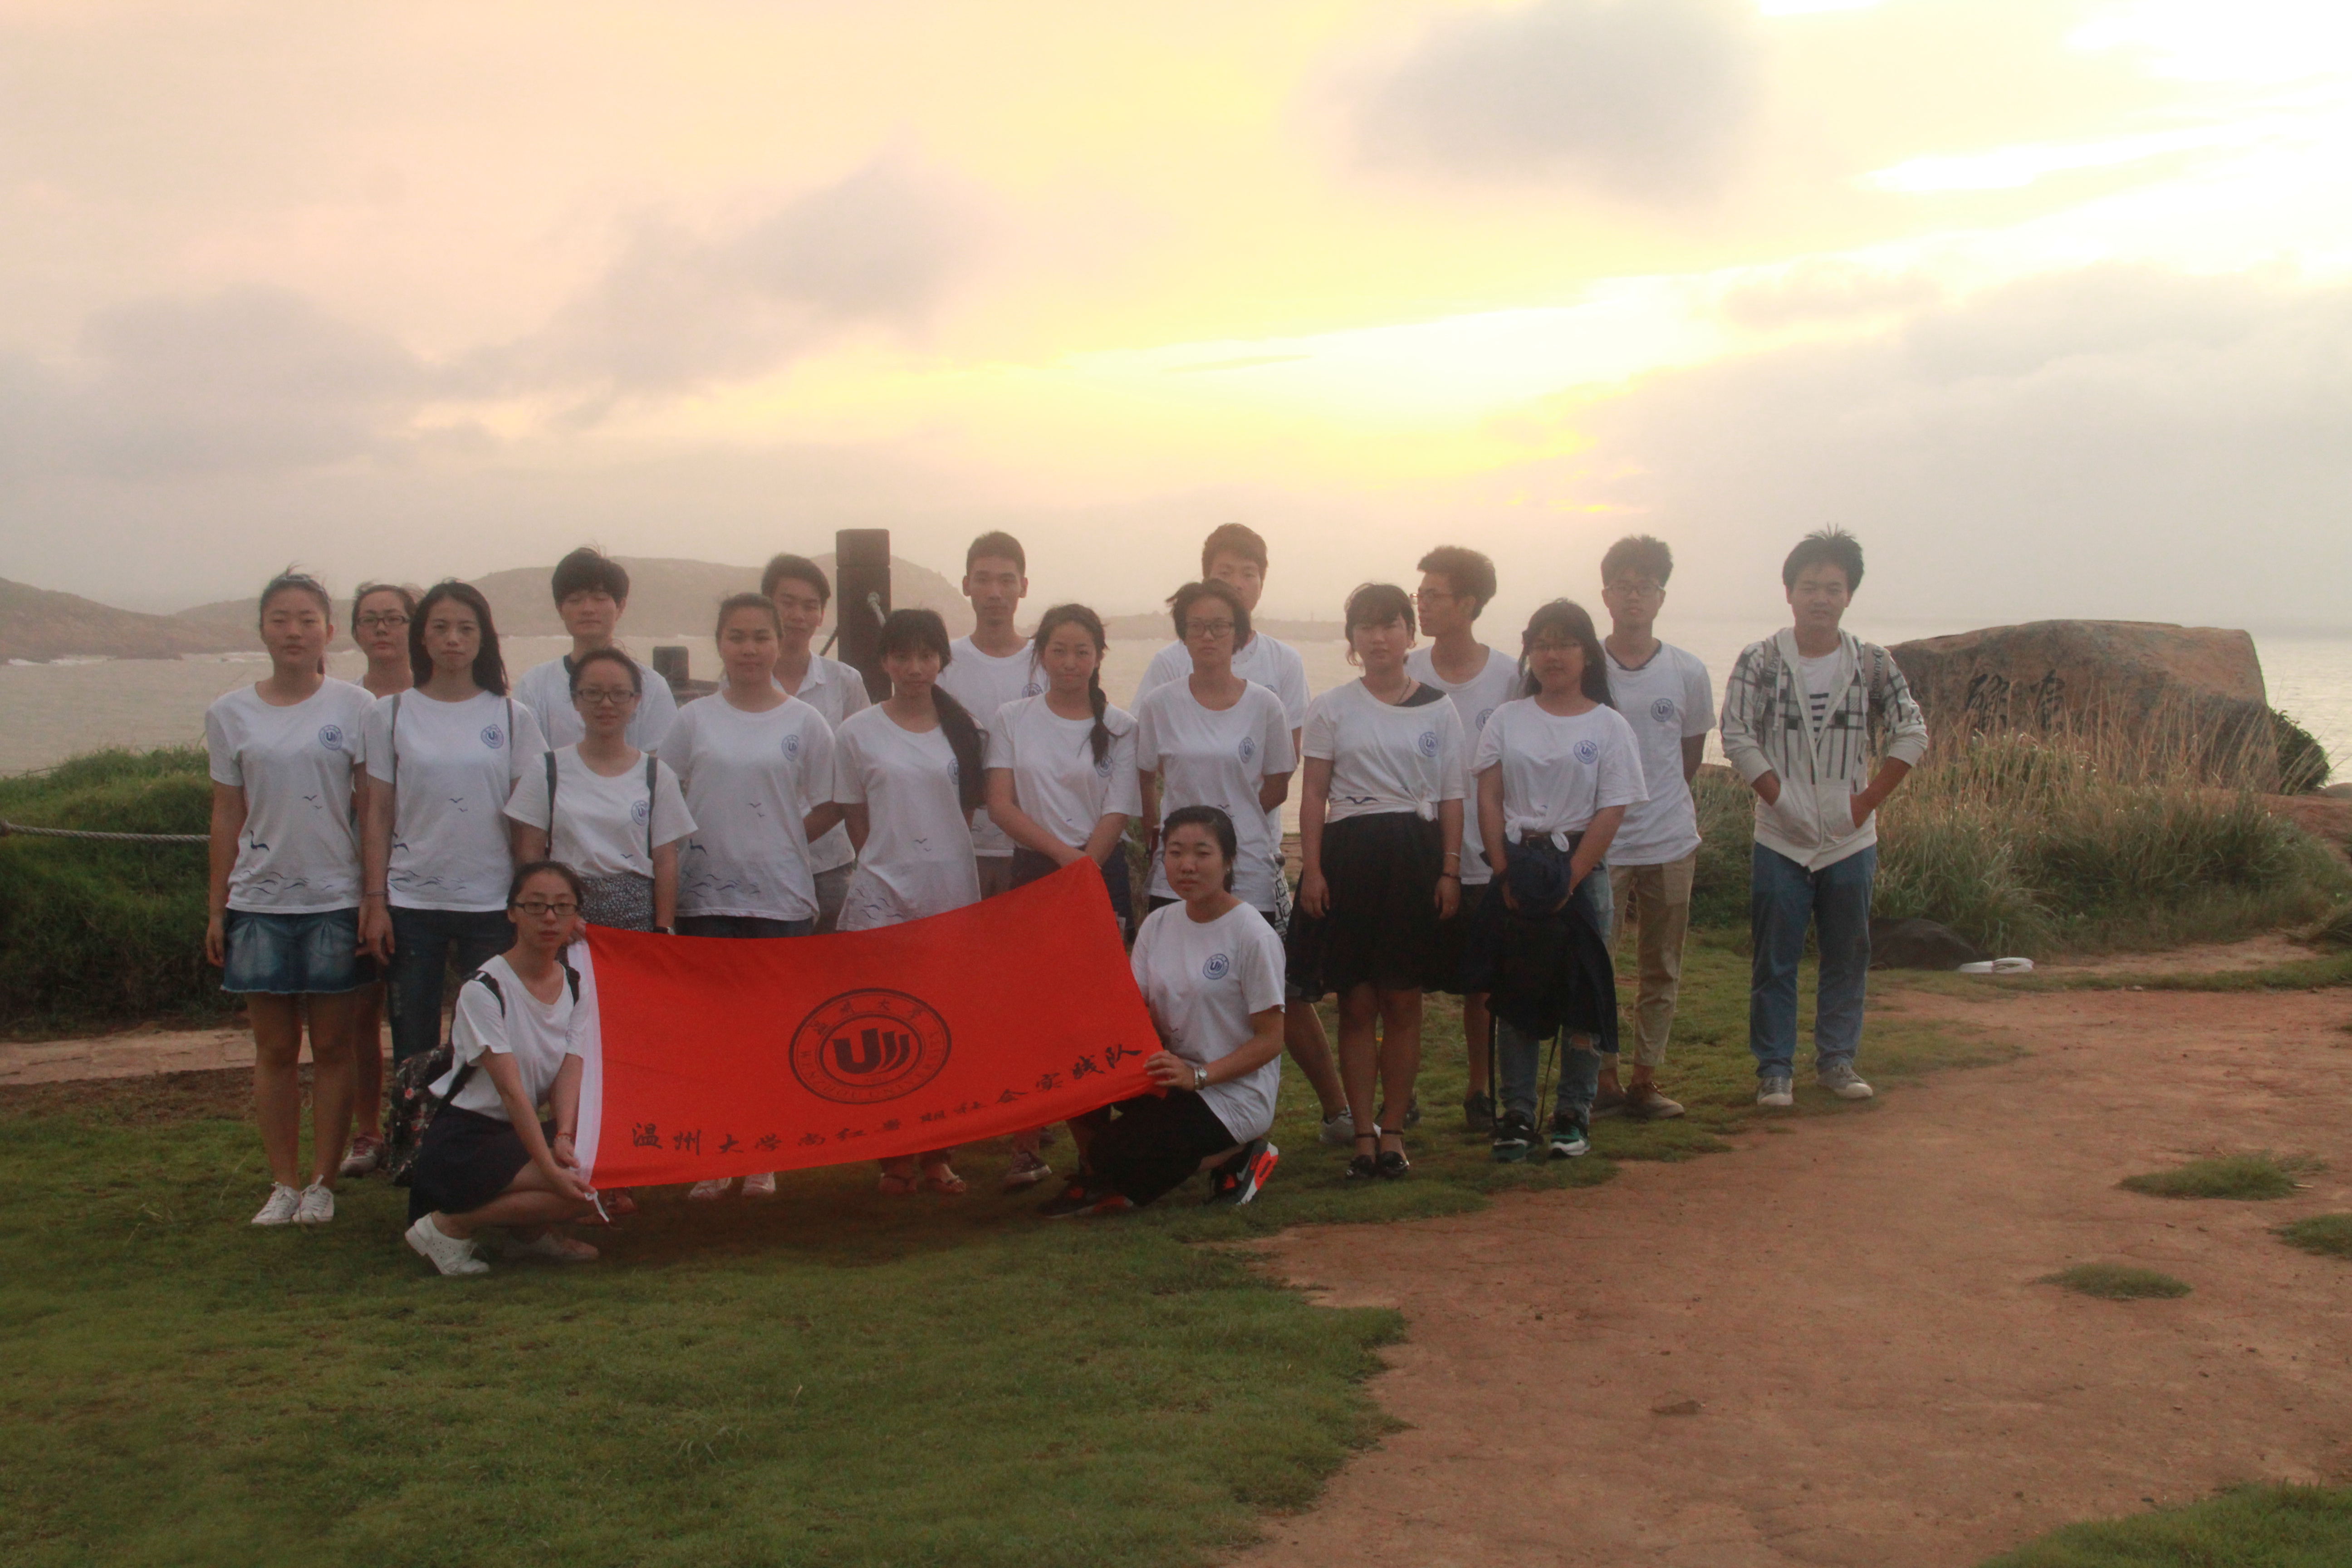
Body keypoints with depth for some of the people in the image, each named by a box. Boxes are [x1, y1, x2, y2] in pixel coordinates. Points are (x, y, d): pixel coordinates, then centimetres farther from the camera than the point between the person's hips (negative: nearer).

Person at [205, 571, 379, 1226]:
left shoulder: (354, 707, -1)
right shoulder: (230, 714, 5)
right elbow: (227, 818, 9)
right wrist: (216, 908, 7)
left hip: (335, 899, -2)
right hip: (259, 901, 2)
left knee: (331, 1047, 4)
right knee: (275, 1049, 7)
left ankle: (323, 1183, 13)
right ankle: (284, 1182, 16)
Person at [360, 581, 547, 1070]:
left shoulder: (512, 717, 4)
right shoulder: (391, 713, 5)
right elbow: (377, 815, 5)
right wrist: (375, 901, -1)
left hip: (491, 902, 0)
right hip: (411, 902, 0)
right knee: (413, 1048, 4)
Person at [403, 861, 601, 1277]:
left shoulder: (576, 985, 5)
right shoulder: (484, 989, -16)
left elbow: (570, 1074, -6)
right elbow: (511, 1090, -23)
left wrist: (564, 1138, -26)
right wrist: (551, 1169, -31)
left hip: (524, 1131, 7)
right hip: (462, 1143, -7)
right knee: (583, 1190, -26)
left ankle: (529, 1230, 7)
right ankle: (450, 1226, -10)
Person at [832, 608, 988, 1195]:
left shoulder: (962, 729, 6)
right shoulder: (858, 732, 3)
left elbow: (968, 810, 12)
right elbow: (856, 818, 8)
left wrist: (933, 859, 5)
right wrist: (892, 863, 3)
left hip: (954, 892, 1)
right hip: (884, 895, -1)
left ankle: (940, 1154, 13)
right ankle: (894, 1156, 7)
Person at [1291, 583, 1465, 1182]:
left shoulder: (1438, 710, 7)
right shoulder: (1331, 708, 6)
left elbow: (1451, 798, 8)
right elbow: (1314, 795, 5)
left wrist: (1450, 871, 0)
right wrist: (1312, 868, -5)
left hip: (1415, 853, 0)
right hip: (1349, 852, 0)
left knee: (1403, 1001, 2)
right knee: (1357, 1003, 0)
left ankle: (1393, 1131, 11)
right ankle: (1364, 1133, 7)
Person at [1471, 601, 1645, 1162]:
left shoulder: (1608, 727, 1)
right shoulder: (1508, 719, 8)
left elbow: (1610, 813, -4)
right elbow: (1488, 798, 4)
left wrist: (1570, 880, -12)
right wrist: (1504, 872, -7)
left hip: (1580, 868, -2)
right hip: (1515, 866, 2)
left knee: (1582, 996, 0)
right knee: (1514, 995, 3)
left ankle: (1574, 1115, 11)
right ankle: (1516, 1114, 10)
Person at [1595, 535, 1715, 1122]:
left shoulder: (1688, 673, 1)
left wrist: (1662, 802, 13)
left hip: (1670, 842, 2)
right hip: (1598, 844, -2)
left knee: (1661, 969, 8)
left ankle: (1645, 1078, 19)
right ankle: (1603, 1078, 11)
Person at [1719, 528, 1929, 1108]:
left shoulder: (1872, 663, 2)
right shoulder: (1759, 661, -3)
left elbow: (1912, 734, 3)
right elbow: (1737, 736, -7)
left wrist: (1869, 801, -3)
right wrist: (1782, 800, -11)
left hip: (1850, 840, 2)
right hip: (1781, 841, -2)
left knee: (1847, 957, 9)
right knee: (1775, 962, 2)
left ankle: (1837, 1059, 22)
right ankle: (1774, 1068, 11)